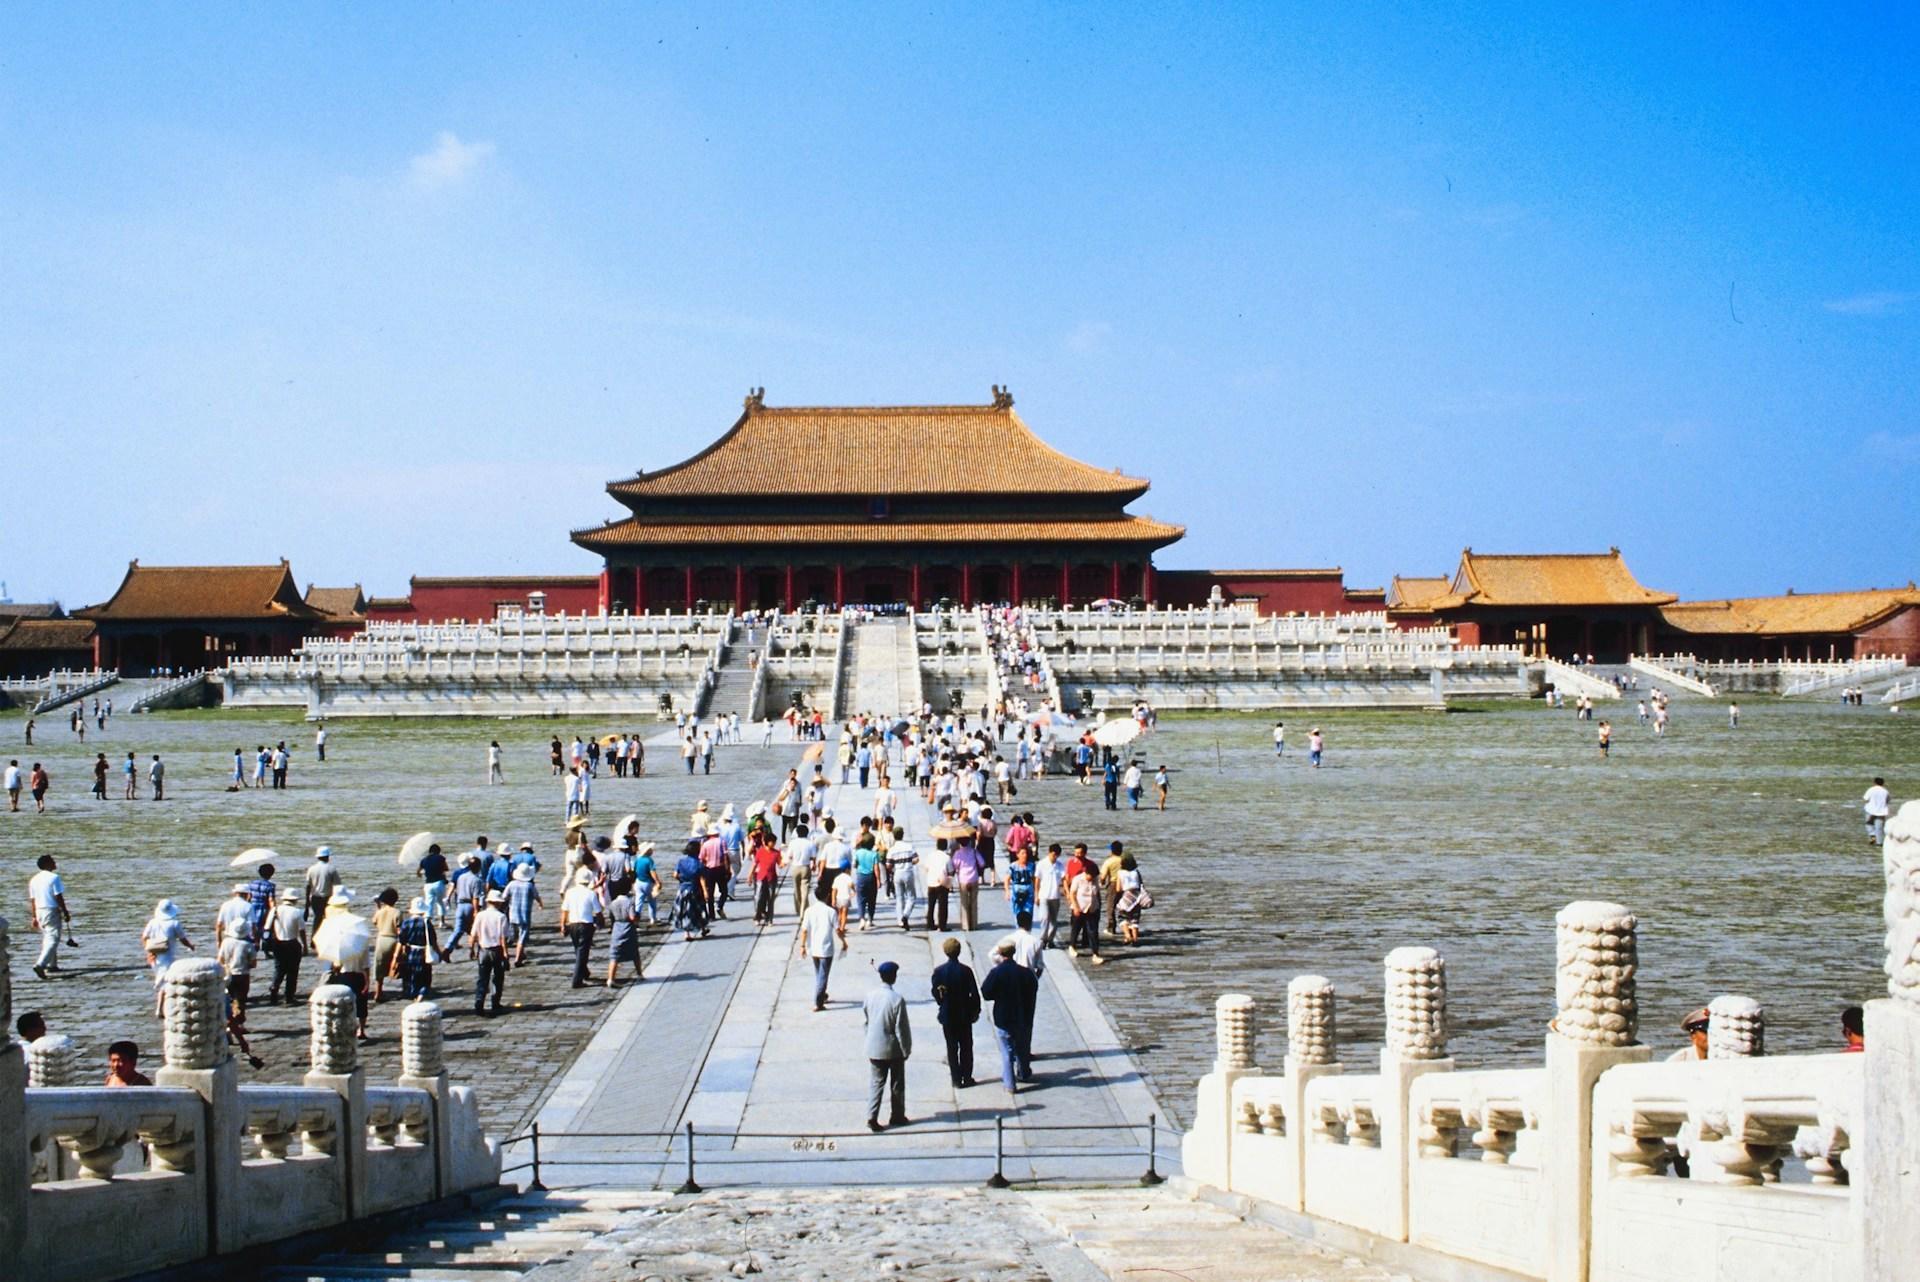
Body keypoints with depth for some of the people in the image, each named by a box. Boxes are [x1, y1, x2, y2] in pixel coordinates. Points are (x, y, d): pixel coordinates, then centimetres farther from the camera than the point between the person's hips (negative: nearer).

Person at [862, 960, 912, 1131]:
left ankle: (871, 1117, -4)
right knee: (897, 1084, 14)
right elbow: (901, 1028, -16)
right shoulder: (897, 999, -20)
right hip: (893, 1049, -4)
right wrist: (906, 1049, -4)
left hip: (874, 1048, 4)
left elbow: (866, 1021, 6)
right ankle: (897, 1115, 25)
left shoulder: (870, 996, -5)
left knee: (876, 1082, 7)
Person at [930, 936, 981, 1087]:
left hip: (947, 1016, 1)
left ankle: (956, 1079, 10)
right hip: (964, 1015, -1)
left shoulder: (939, 971, -10)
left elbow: (935, 993, -2)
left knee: (952, 1048, 9)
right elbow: (974, 993, -10)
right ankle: (967, 1077, 14)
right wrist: (976, 1011, 4)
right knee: (966, 1047, 11)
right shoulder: (965, 970, -13)